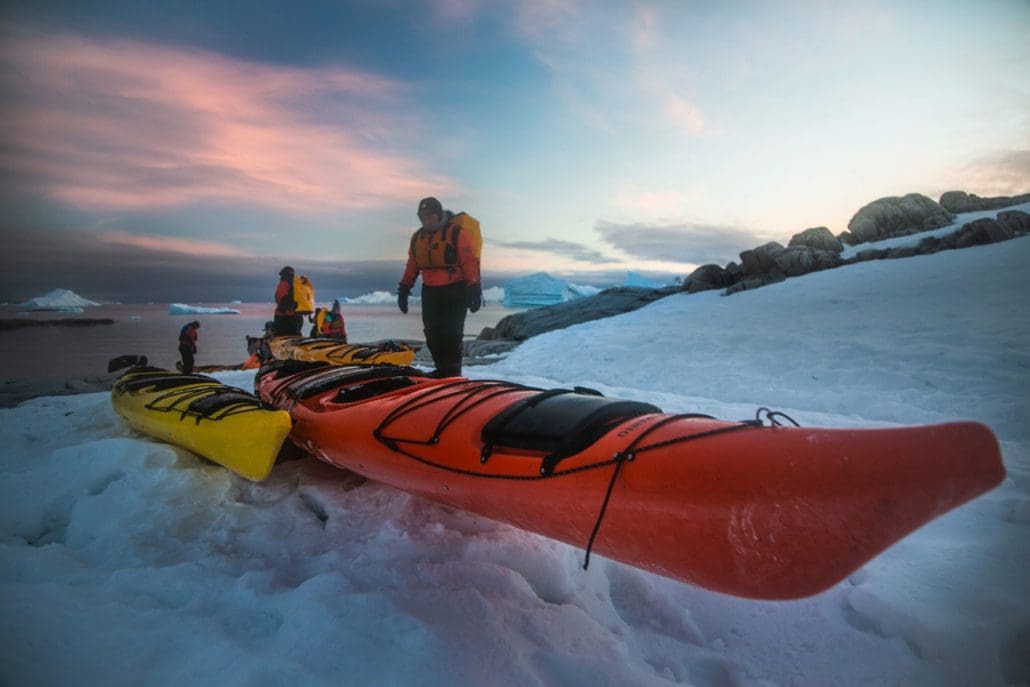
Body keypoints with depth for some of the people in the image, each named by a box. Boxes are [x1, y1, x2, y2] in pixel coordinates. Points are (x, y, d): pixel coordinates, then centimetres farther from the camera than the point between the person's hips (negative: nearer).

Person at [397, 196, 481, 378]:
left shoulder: (456, 233, -9)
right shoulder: (417, 237, 10)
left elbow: (470, 262, -12)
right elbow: (412, 265, 17)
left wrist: (474, 290, -18)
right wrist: (404, 289, 15)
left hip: (455, 291, -6)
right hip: (430, 292, 6)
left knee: (451, 334, -8)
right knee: (432, 334, 7)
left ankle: (453, 371, 1)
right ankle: (442, 369, 19)